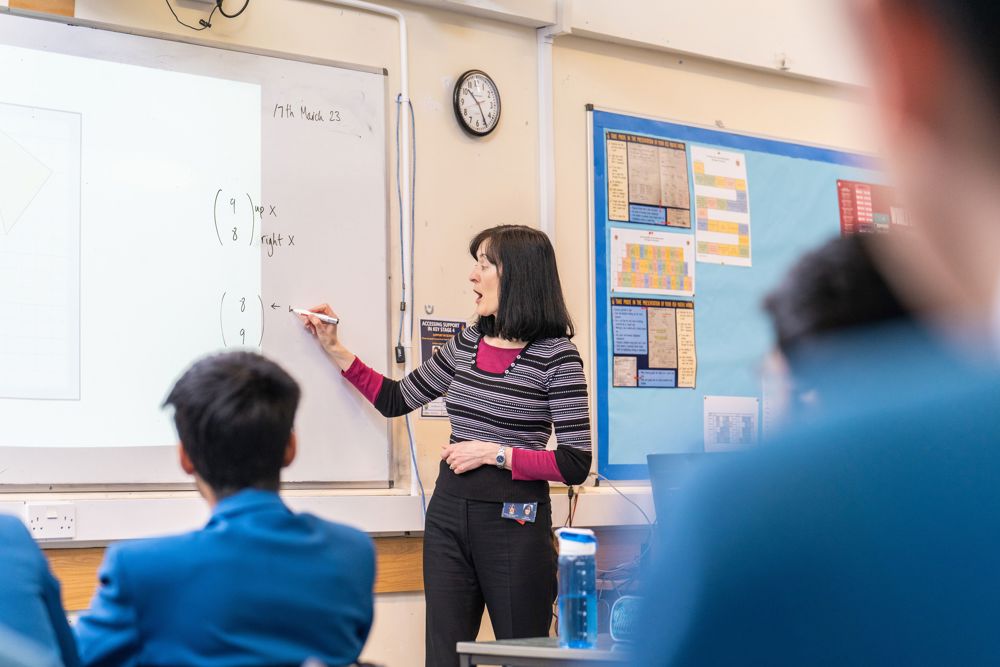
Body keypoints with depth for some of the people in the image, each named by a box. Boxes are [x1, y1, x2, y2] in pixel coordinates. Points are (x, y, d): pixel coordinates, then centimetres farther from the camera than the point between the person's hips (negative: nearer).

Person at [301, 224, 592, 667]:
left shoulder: (556, 356, -10)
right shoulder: (467, 343, 8)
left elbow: (575, 465, -13)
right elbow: (396, 400, 18)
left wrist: (493, 453, -15)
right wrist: (335, 350, 13)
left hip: (513, 522, -5)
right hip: (449, 514, 6)